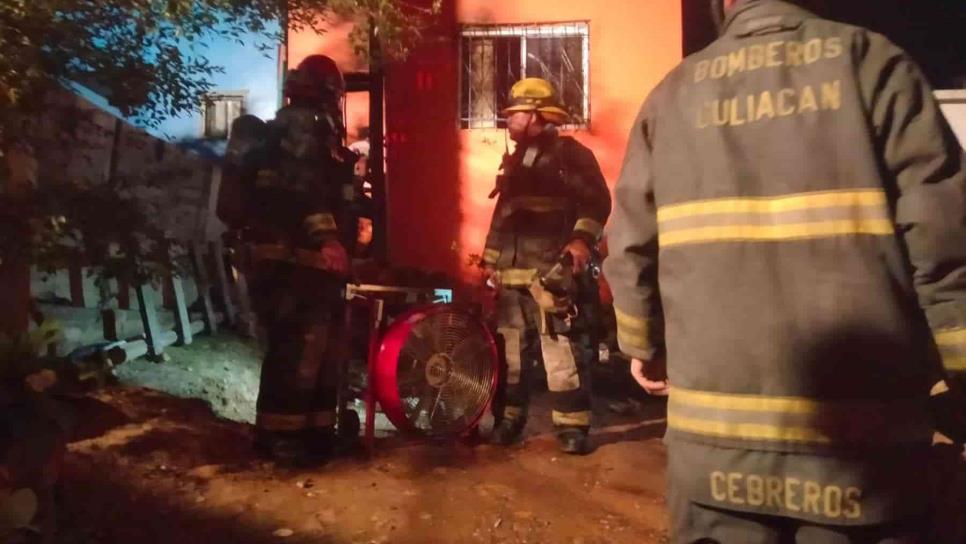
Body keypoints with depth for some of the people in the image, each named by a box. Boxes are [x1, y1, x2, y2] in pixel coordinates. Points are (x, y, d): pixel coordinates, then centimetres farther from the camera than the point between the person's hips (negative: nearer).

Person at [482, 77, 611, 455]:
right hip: (510, 271, 7)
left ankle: (572, 424, -2)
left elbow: (597, 199, -8)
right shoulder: (514, 161, 24)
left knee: (560, 349, -9)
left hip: (551, 270, -7)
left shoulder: (570, 154, 1)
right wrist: (490, 258, 23)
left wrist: (583, 238, -22)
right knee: (510, 348, 9)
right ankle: (510, 417, 19)